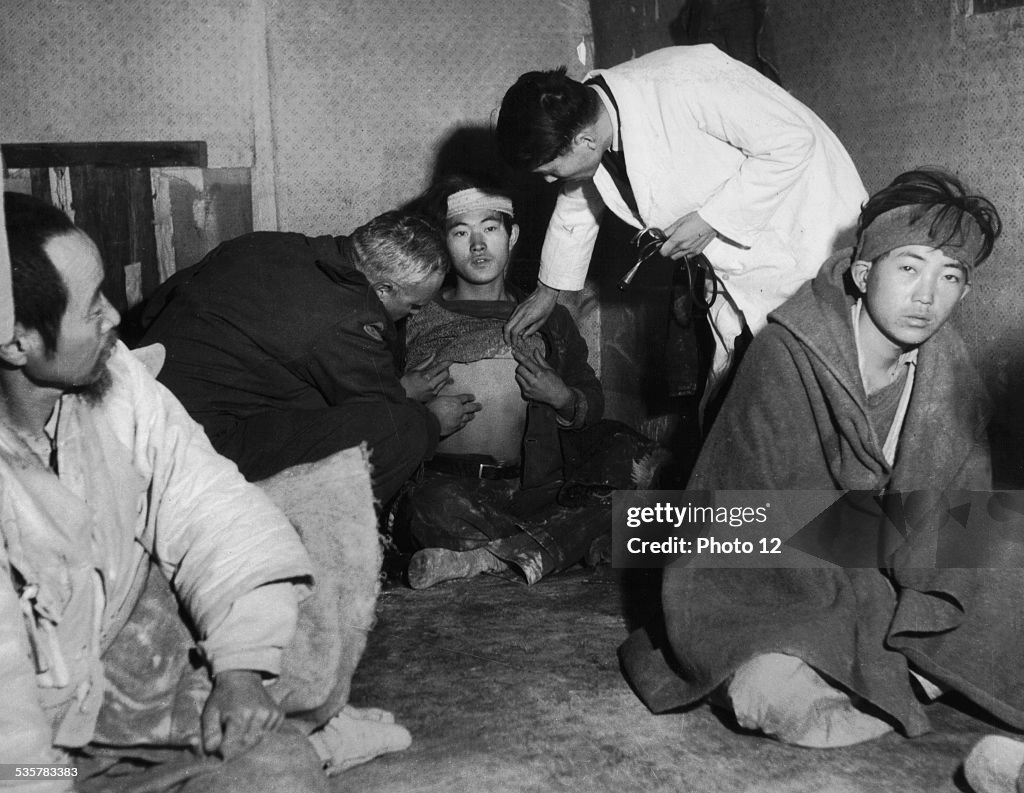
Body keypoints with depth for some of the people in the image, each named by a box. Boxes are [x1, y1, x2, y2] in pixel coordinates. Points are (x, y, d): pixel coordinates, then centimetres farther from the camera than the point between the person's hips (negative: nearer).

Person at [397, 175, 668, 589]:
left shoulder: (547, 319, 16)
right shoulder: (416, 321, 8)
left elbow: (593, 405, 19)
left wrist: (562, 398, -2)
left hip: (537, 487, 4)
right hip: (450, 481, -3)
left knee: (639, 460, -20)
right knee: (435, 504, -37)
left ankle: (487, 557, -30)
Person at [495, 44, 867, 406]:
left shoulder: (683, 87, -31)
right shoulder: (585, 117, -5)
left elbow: (795, 138, -25)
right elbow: (575, 211, 15)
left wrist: (711, 220, -24)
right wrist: (547, 291, 26)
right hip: (732, 257, 7)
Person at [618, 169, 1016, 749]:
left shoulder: (955, 380, -1)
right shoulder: (782, 359, -18)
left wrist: (916, 612, -17)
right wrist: (877, 616, -21)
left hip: (881, 587, 5)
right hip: (772, 588, -5)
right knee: (779, 694, -31)